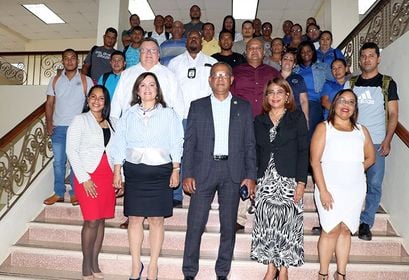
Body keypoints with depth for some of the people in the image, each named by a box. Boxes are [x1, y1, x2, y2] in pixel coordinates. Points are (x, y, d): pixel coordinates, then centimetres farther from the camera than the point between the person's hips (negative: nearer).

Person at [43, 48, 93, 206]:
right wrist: (49, 122, -1)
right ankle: (58, 193, 17)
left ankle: (75, 193, 12)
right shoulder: (55, 80, 9)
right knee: (58, 161, 7)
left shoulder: (86, 80, 1)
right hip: (58, 127, 3)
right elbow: (50, 103, 10)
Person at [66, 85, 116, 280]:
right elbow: (71, 150, -5)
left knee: (101, 221, 6)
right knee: (92, 221, -6)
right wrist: (84, 178, -12)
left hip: (107, 175, 5)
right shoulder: (80, 120, 1)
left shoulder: (109, 123, 14)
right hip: (88, 175, -4)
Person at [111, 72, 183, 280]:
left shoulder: (168, 114, 5)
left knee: (156, 220, 3)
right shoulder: (129, 115, 9)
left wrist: (175, 171, -3)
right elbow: (119, 143, 8)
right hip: (134, 171, 2)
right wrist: (117, 172, 4)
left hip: (160, 171, -1)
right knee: (135, 218, 4)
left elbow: (176, 144, 3)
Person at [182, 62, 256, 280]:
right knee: (195, 225, 0)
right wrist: (187, 174, -5)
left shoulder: (243, 108, 10)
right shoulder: (197, 106, 8)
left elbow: (250, 144, 7)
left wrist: (250, 175, -1)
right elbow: (189, 143, 4)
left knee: (228, 226, 8)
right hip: (203, 171, 0)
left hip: (233, 173, 1)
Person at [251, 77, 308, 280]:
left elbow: (303, 151, -2)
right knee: (266, 223, 1)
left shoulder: (297, 118, 4)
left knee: (287, 223, -1)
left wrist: (301, 181, -9)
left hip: (289, 180, -2)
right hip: (265, 180, 3)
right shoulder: (259, 121, 13)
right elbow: (255, 153, 12)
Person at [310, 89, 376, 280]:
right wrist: (323, 190, -13)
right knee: (331, 229, -4)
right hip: (330, 187, -3)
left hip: (355, 189, 4)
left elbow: (370, 157, 19)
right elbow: (315, 161, -6)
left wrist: (355, 170, 1)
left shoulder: (361, 131, 13)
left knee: (345, 230, 6)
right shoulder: (324, 128, 1)